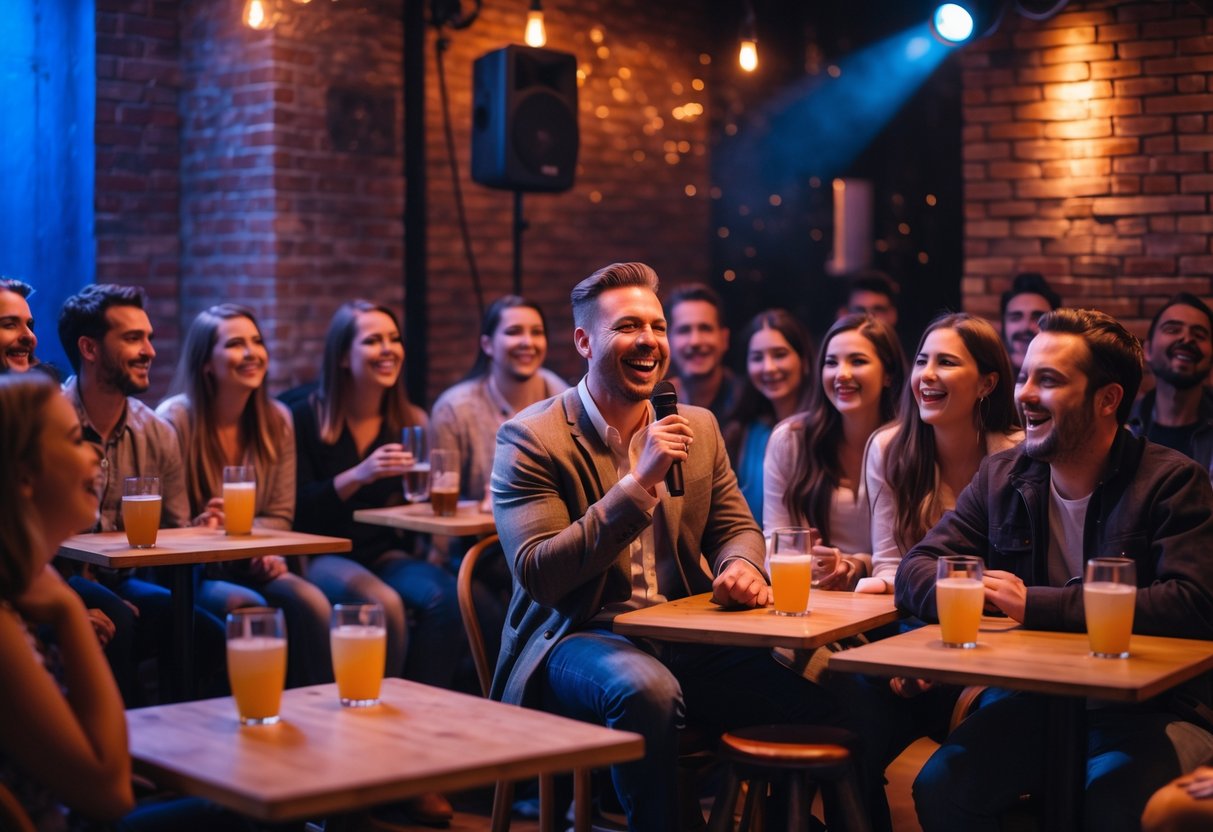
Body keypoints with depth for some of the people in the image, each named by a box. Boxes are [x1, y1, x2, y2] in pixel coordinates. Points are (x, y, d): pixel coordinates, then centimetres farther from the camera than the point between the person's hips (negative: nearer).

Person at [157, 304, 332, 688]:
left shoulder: (277, 421, 6)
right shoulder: (175, 419, -8)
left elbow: (279, 514, 7)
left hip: (250, 566, 4)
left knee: (312, 604, -24)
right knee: (252, 608, -32)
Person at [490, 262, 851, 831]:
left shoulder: (698, 428, 11)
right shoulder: (530, 438, -6)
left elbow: (736, 527, 17)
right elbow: (538, 575, -15)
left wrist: (742, 567, -9)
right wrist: (640, 482, -22)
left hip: (685, 639, 5)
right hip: (577, 639, -4)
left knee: (820, 694, -17)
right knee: (648, 688, -37)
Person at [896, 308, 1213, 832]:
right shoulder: (1001, 477, 9)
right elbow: (917, 571, 6)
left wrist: (1036, 605, -20)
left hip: (1144, 711, -4)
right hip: (1025, 704, 4)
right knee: (940, 788, -21)